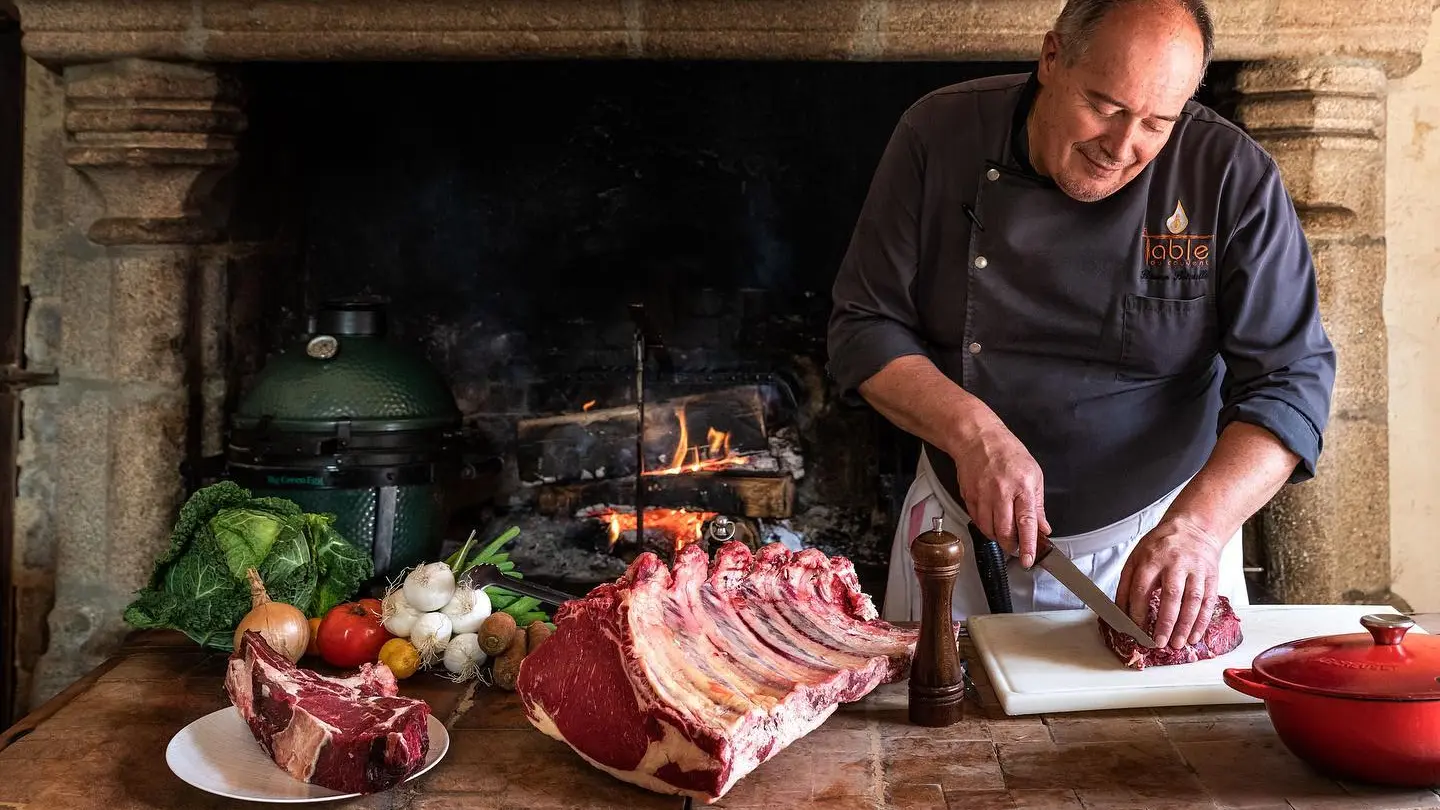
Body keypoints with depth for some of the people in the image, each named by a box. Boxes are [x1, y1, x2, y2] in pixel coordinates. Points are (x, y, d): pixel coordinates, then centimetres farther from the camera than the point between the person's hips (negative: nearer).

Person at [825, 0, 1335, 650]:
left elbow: (1291, 381, -17)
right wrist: (973, 430, -25)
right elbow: (864, 329, -9)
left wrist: (1198, 523, -33)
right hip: (961, 533, 2)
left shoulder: (1235, 180, -15)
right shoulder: (939, 137, -12)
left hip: (1155, 532, -1)